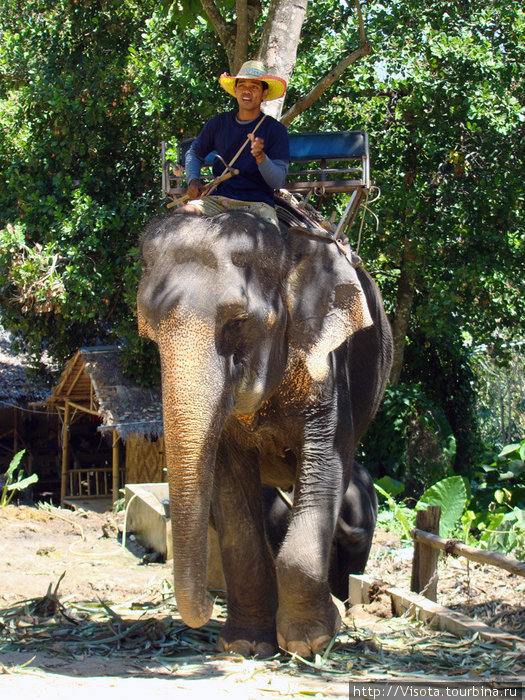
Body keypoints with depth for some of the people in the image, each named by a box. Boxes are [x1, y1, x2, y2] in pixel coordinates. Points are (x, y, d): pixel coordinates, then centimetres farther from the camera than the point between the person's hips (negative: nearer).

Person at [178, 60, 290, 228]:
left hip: (257, 203, -3)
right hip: (218, 198, 3)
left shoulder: (275, 129, 3)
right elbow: (194, 153, 27)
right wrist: (193, 180, 6)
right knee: (181, 214, -27)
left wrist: (261, 157, -25)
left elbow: (278, 181, -5)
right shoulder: (219, 123, 13)